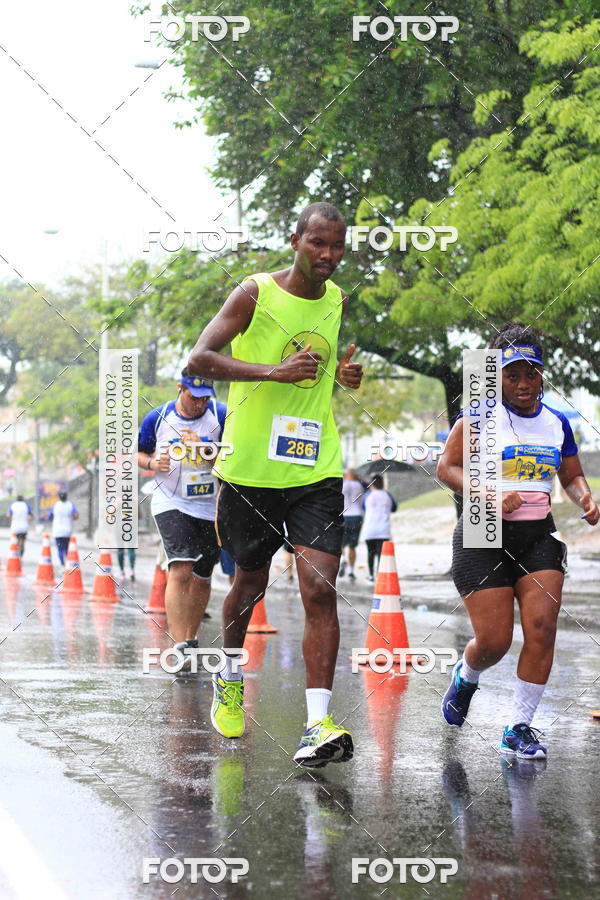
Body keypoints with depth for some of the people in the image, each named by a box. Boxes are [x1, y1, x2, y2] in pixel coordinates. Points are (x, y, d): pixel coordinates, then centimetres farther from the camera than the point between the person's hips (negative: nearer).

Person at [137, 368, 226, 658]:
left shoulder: (221, 415, -6)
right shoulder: (157, 418, 0)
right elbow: (139, 452, 14)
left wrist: (204, 447, -24)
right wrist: (151, 462, -7)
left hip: (211, 506, 1)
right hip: (170, 503, -1)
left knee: (201, 578, 12)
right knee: (180, 571, -19)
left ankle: (191, 637, 33)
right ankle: (180, 646, -24)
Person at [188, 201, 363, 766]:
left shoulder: (338, 301, 9)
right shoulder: (255, 294, -7)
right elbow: (199, 360, -16)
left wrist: (342, 373, 5)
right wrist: (274, 371, -25)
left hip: (316, 470, 2)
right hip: (251, 467, -2)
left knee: (320, 589, -12)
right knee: (250, 582, 15)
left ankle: (318, 724, -17)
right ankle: (229, 679, 43)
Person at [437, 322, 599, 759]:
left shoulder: (557, 422, 10)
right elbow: (447, 467, -5)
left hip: (539, 536, 4)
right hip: (484, 539, -4)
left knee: (542, 627, -14)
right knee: (494, 642, -7)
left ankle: (519, 727, -3)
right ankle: (466, 677, 31)